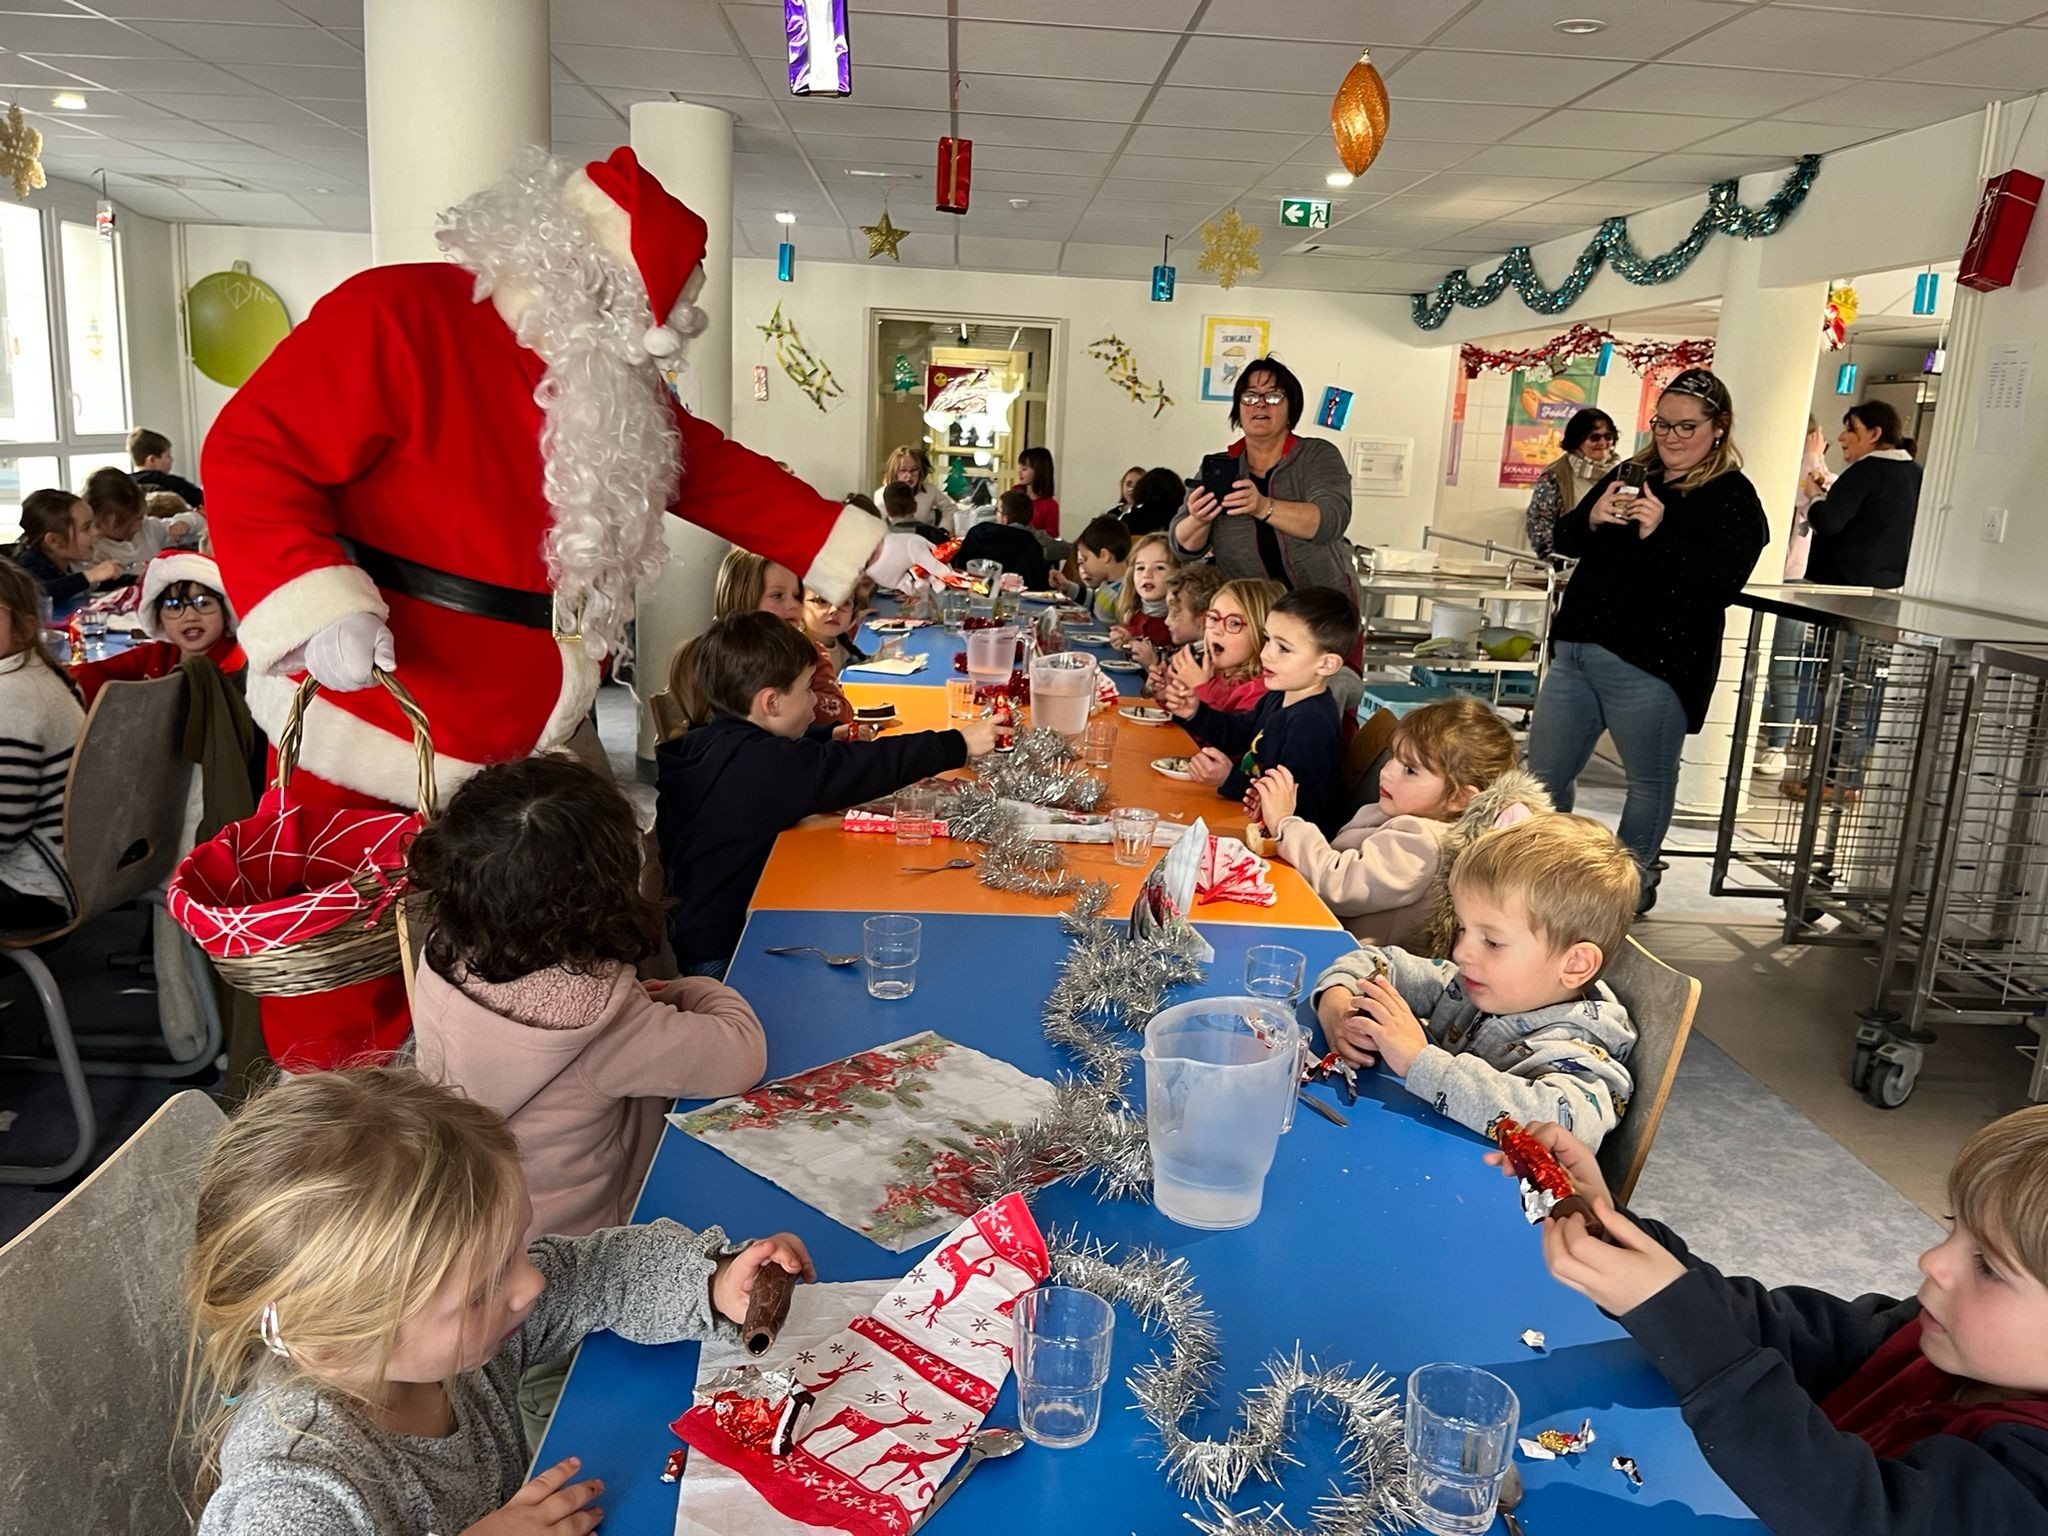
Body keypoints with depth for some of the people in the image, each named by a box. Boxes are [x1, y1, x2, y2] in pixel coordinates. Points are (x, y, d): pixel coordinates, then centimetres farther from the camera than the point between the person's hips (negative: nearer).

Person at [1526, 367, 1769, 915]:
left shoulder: (1733, 498, -4)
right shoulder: (1632, 476, 14)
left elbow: (1723, 582, -17)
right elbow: (1565, 540, 13)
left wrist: (1660, 533, -27)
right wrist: (1592, 518, -9)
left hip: (1651, 667, -6)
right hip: (1575, 652, 6)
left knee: (1650, 780, 9)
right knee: (1542, 774, 10)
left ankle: (1633, 880, 27)